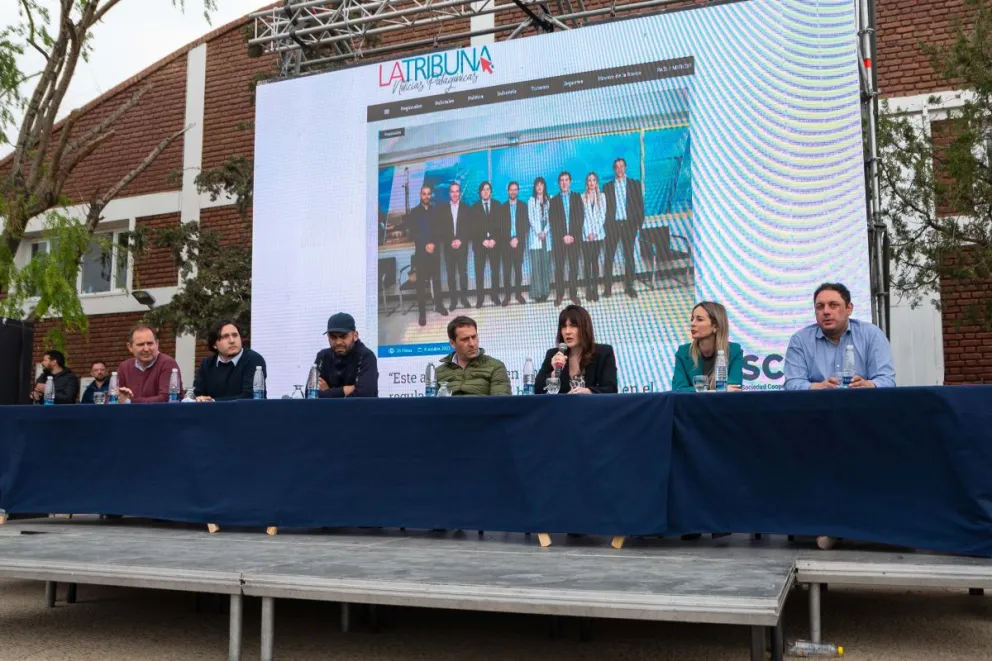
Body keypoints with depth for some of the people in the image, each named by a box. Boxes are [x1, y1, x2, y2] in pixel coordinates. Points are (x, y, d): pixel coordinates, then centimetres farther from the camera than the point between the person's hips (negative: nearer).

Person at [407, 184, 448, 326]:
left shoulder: (436, 211, 10)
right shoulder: (414, 212, 5)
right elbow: (412, 233, -1)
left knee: (437, 279, 7)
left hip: (435, 250, 2)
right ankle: (422, 312, -1)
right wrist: (425, 245, -11)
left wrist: (433, 244, -10)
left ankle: (439, 305, 20)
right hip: (421, 251, -2)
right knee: (421, 282, -2)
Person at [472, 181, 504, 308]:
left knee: (495, 271, 1)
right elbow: (474, 227, 2)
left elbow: (501, 225, 3)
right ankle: (479, 298, -1)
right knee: (479, 272, -3)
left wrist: (495, 240, -9)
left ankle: (495, 295, 8)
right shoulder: (475, 207, 8)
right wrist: (483, 240, -10)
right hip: (480, 244, 0)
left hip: (495, 242, 1)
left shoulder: (497, 205, 10)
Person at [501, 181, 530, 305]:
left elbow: (526, 225, 2)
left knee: (518, 269, 2)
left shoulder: (523, 206, 8)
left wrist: (517, 238, -9)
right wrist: (509, 240, -8)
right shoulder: (503, 207, 6)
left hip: (519, 243, 1)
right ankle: (507, 295, 2)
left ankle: (519, 293, 8)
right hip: (506, 243, 0)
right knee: (506, 270, -2)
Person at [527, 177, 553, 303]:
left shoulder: (547, 201, 13)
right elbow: (531, 218, -1)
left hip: (546, 235, 3)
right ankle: (537, 293, -8)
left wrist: (545, 231, -6)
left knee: (546, 263, 2)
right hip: (535, 235, -3)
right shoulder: (531, 200, 5)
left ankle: (545, 291, 7)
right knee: (536, 263, -7)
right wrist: (539, 232, -10)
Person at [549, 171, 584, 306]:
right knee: (559, 267, -1)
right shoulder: (554, 200, 10)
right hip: (559, 239, 0)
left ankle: (573, 293, 8)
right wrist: (563, 236, -10)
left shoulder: (577, 197, 11)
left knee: (574, 267, 1)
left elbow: (579, 218, 3)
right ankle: (559, 294, 4)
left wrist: (572, 235, -9)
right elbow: (553, 221, 2)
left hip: (574, 238, 0)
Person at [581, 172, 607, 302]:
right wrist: (588, 233, -11)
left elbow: (602, 215, 2)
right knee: (587, 261, -1)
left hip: (598, 234, 1)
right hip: (586, 235, -1)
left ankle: (595, 289, 5)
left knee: (595, 260, 3)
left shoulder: (601, 196, 8)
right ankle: (588, 289, 2)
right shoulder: (582, 197, 2)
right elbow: (582, 216, -2)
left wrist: (595, 232, -8)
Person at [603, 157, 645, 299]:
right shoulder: (608, 186, 11)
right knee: (609, 256, -2)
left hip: (629, 224, 0)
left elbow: (640, 205, 7)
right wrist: (605, 224, -3)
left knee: (629, 256, 3)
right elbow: (605, 206, 7)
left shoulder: (634, 184, 10)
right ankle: (608, 287, 1)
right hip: (612, 224, 0)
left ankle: (629, 286, 8)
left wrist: (639, 222, -3)